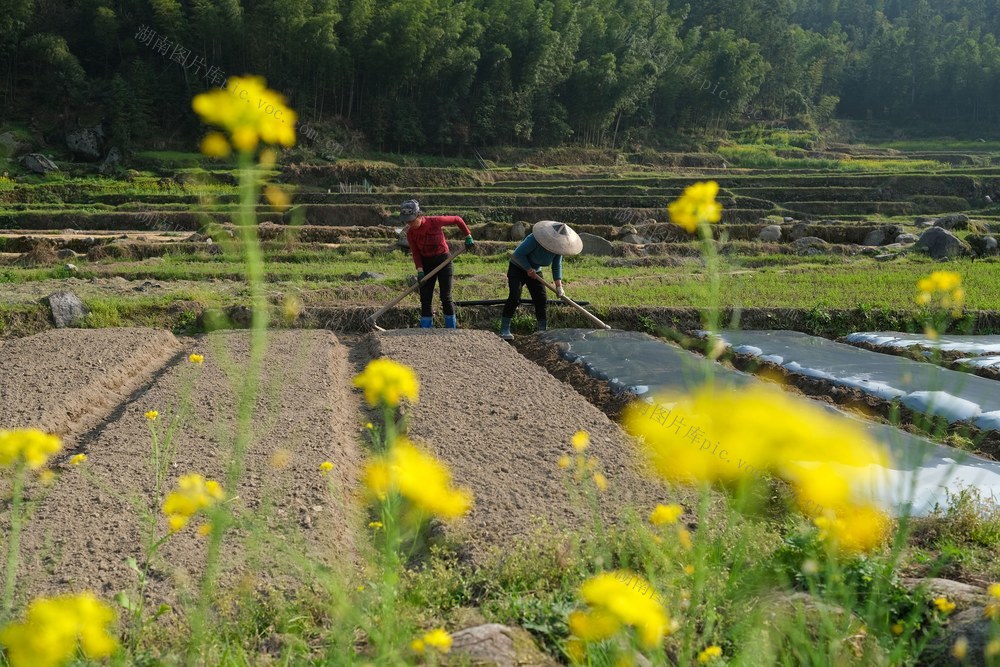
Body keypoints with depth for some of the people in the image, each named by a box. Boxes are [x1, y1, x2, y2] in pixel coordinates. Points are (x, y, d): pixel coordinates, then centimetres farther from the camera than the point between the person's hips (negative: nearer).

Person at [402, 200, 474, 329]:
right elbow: (415, 253, -2)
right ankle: (425, 329, 8)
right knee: (425, 299, 1)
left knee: (446, 297, -4)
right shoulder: (410, 233, -9)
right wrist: (420, 270, -15)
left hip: (444, 260, -3)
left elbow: (457, 220, -6)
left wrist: (468, 236, -2)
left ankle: (451, 328, 6)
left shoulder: (435, 221, -19)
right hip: (426, 263, 3)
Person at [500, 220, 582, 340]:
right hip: (518, 268, -6)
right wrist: (529, 268, -27)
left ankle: (543, 330, 7)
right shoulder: (534, 239, -32)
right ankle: (504, 330, -17)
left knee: (541, 299, -3)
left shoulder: (558, 246, -11)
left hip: (535, 271, 6)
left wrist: (559, 286, -12)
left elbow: (556, 267, -3)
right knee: (514, 297, -19)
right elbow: (518, 254, -27)